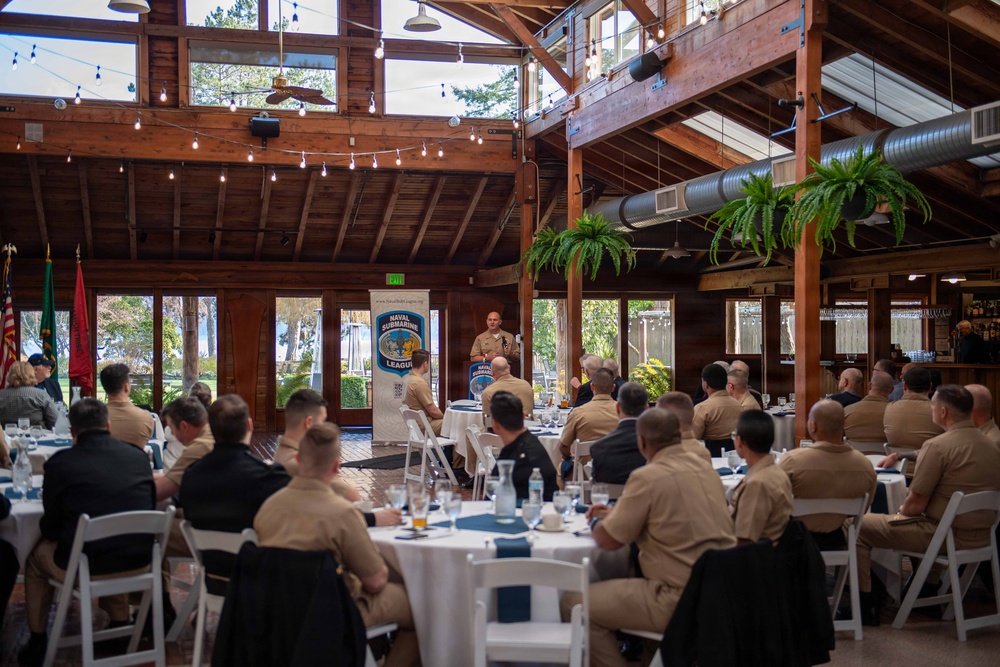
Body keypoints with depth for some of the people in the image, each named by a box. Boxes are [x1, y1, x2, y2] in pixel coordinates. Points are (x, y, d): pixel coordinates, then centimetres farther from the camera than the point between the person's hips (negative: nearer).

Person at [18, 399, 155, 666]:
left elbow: (50, 529, 1)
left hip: (84, 568, -3)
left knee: (37, 555, 28)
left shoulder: (60, 462, -9)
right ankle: (120, 626, 43)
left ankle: (37, 642, 35)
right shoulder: (139, 456, 0)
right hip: (137, 563, 3)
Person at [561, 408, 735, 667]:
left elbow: (608, 540, -9)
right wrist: (614, 512, 25)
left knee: (573, 605, -2)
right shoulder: (704, 468, 8)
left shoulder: (647, 476, -15)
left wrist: (596, 522, 13)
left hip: (681, 599, -9)